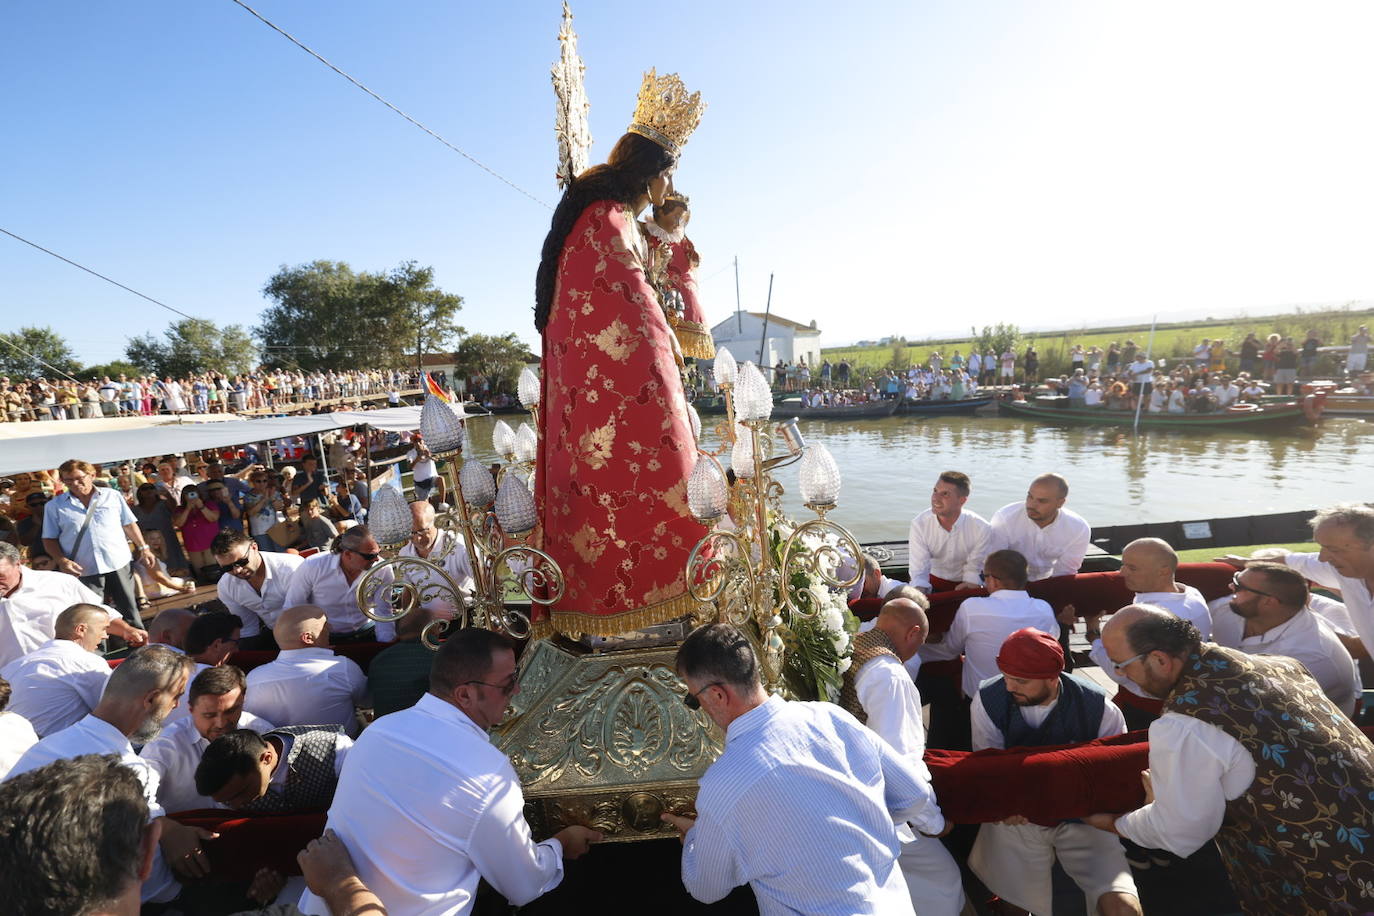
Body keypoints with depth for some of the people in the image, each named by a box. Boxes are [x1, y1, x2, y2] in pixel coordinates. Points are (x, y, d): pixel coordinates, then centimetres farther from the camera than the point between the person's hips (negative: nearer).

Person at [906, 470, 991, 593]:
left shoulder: (982, 529, -19)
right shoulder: (919, 524, -18)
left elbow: (973, 569, -9)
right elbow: (918, 570, -19)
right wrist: (920, 591, -36)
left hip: (965, 585, 1)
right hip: (934, 583, 0)